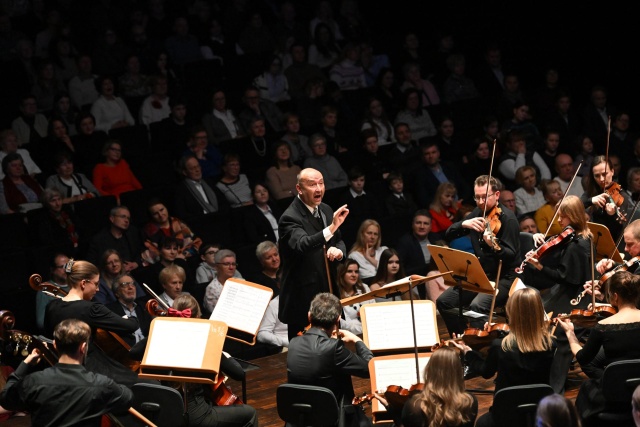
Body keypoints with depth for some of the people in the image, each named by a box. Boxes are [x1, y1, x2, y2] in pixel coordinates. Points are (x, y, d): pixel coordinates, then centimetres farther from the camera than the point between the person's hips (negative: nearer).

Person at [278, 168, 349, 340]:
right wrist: (332, 227, -48)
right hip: (303, 299, -8)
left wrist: (338, 250, -6)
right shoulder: (290, 218, -18)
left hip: (328, 293, 8)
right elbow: (301, 245, -36)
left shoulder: (326, 210, 8)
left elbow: (339, 241, 19)